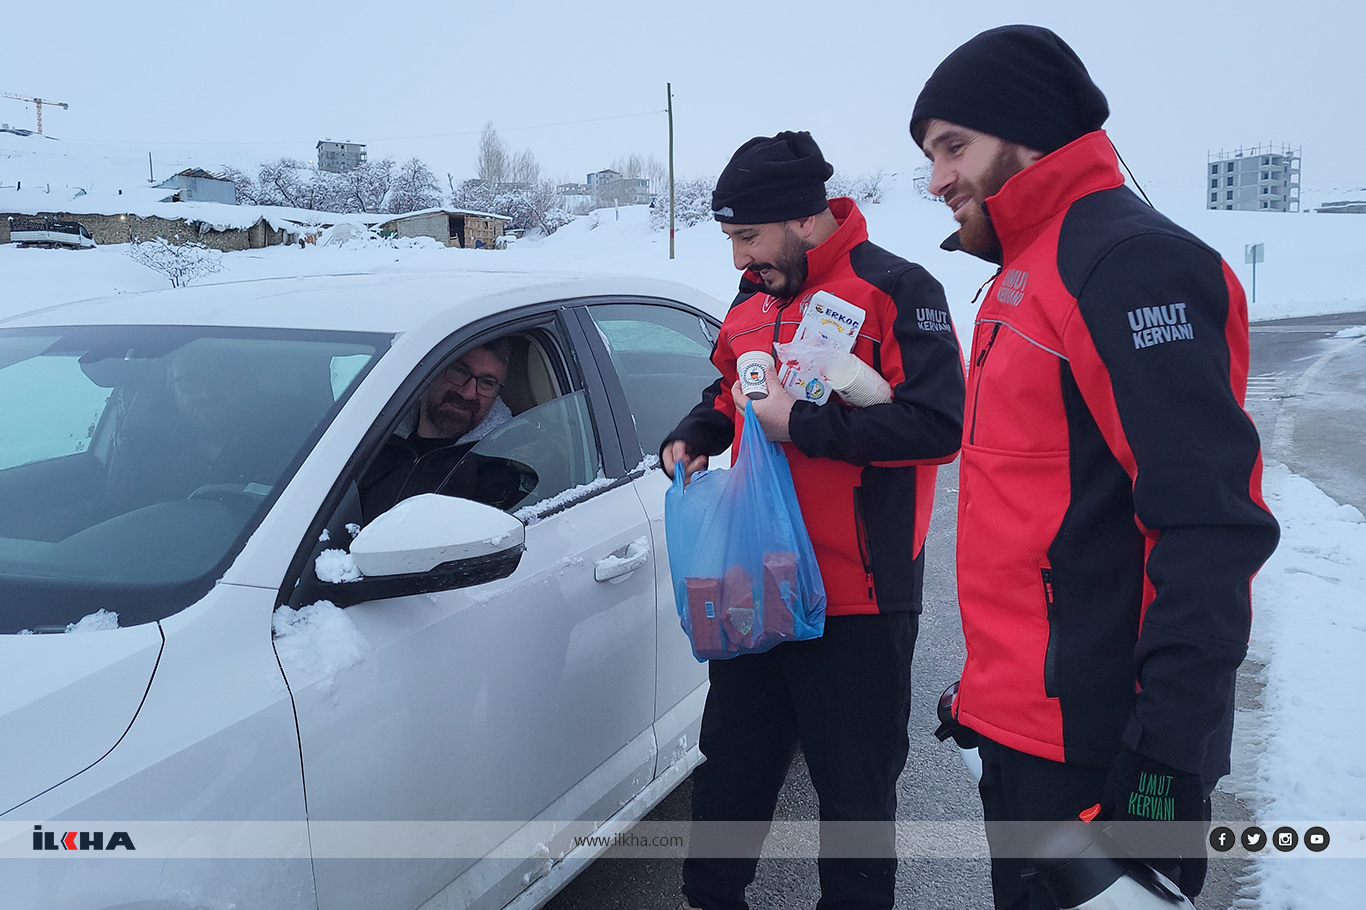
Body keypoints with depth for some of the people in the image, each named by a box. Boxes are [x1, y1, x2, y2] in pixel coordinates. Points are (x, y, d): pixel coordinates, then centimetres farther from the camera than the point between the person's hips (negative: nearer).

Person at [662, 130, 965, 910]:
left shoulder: (896, 290, -12)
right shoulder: (754, 300, 12)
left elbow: (939, 424, -22)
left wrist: (800, 424, -23)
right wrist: (694, 436, 4)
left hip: (858, 597, -7)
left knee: (856, 784, 7)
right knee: (733, 757, 19)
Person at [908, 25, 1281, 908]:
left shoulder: (1128, 263, -16)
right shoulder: (1025, 275, 15)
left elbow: (1208, 528, -23)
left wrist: (1167, 754, -24)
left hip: (1098, 749, -9)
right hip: (1022, 729, 9)